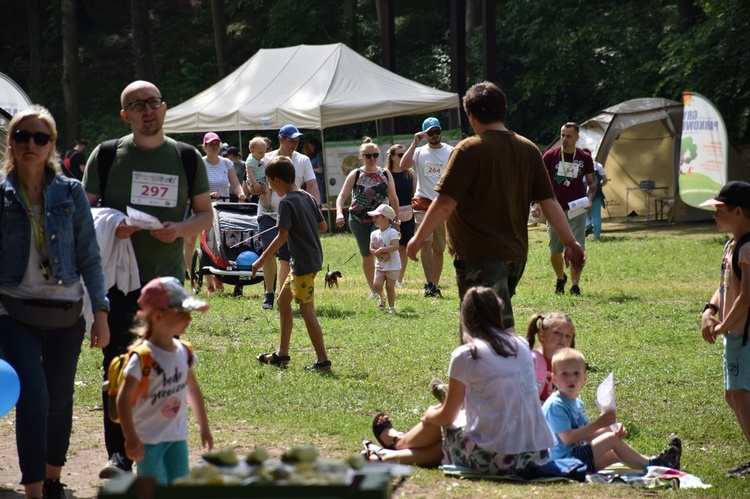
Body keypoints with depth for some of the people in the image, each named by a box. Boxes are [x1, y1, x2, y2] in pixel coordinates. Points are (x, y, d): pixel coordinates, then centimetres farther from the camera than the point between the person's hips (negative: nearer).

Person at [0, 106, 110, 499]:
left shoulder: (71, 193, 1)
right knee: (33, 398, -15)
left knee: (59, 401, 11)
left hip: (65, 312, 2)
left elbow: (89, 255, 4)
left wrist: (100, 311, 0)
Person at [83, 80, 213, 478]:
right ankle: (118, 454, -7)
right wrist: (110, 227, -18)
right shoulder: (106, 155, 3)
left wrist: (181, 228, -10)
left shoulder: (187, 158, 7)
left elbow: (205, 213, 11)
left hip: (167, 277, 2)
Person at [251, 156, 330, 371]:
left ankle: (323, 360, -6)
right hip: (313, 258, 10)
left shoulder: (286, 202, -15)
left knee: (306, 309, -6)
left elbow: (282, 236, -19)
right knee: (283, 300, 19)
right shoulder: (308, 198, 9)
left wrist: (262, 259, -14)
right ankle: (282, 353, 25)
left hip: (303, 262, -10)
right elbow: (323, 226, 13)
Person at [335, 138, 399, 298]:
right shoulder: (355, 175, -1)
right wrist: (339, 212, -27)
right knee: (367, 255, 9)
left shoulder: (385, 174, 3)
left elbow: (393, 198, 8)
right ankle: (373, 290, 21)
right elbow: (342, 196, -9)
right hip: (359, 220, 1)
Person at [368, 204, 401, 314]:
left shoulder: (392, 232, -14)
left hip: (392, 265, -5)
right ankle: (382, 297, 23)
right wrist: (381, 255, -19)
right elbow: (372, 249, -1)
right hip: (380, 265, 5)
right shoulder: (374, 234, 5)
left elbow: (395, 246, -25)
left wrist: (381, 250, -25)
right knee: (376, 284, -8)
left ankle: (391, 307, 15)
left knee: (390, 286, -1)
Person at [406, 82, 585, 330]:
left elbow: (445, 203, -16)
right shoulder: (529, 150, 6)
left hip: (480, 256, -7)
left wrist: (418, 238, -6)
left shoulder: (469, 150, -12)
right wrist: (570, 242, 6)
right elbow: (549, 202, 4)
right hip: (516, 253, 7)